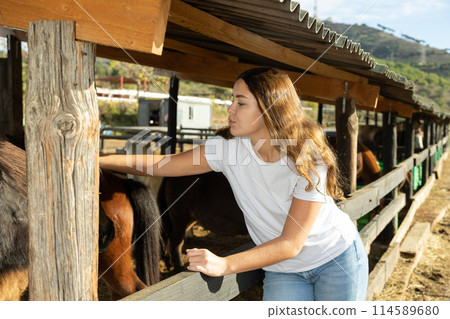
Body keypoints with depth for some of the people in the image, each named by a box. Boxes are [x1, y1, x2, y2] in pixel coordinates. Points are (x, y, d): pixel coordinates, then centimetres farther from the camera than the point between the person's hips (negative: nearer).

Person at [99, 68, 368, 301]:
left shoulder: (310, 159, -26)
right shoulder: (229, 149, -15)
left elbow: (291, 244, -27)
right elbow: (161, 165, -11)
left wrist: (225, 265, -34)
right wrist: (98, 161, -17)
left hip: (337, 258, -2)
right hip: (283, 270, 3)